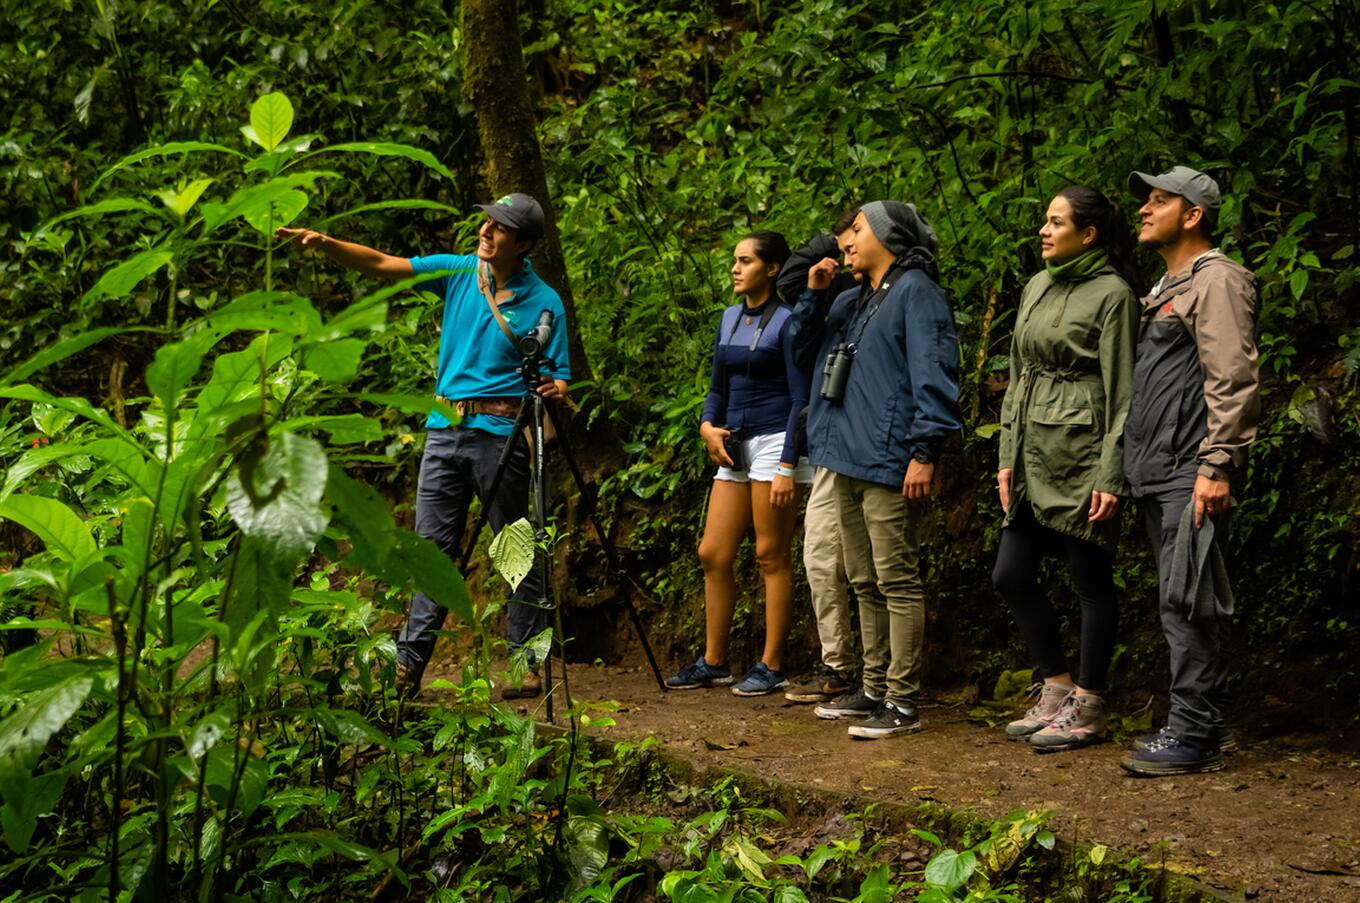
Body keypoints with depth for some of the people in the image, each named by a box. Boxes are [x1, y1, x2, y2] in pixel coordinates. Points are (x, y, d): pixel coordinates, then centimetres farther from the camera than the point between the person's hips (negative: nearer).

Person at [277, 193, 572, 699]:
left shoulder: (543, 302, -1)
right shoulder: (459, 272, 8)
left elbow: (559, 376, 1)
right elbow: (380, 264, 3)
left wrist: (556, 390, -22)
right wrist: (324, 244, -11)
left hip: (501, 432, -4)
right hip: (445, 426, 4)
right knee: (433, 545, 2)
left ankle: (529, 666, 6)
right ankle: (409, 666, 2)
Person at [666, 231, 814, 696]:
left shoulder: (786, 321, -8)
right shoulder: (730, 318, 14)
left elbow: (801, 399, -12)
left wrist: (786, 466, -17)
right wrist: (708, 426, 0)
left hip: (775, 443, -8)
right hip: (735, 444, 8)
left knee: (772, 556, -3)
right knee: (712, 554, 6)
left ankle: (772, 666, 3)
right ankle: (713, 662, 15)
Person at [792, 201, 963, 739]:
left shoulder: (915, 291, -8)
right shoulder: (852, 301, 20)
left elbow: (933, 373, -16)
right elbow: (804, 346, 29)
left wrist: (924, 452, -22)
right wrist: (812, 295, 12)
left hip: (889, 464, -10)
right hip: (848, 462, 10)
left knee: (897, 582, -8)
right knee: (865, 583, 14)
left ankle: (902, 702, -6)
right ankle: (875, 689, 22)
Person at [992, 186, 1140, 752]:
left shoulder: (1111, 294, -8)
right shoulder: (1037, 288, 14)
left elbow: (1121, 390, -11)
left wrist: (1110, 476, -15)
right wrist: (1007, 456, 13)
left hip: (1082, 452, -8)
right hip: (1034, 454, 8)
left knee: (1090, 579, 0)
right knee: (1011, 575, 7)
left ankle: (1086, 709, 9)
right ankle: (1057, 689, 21)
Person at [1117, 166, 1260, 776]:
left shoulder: (1216, 280, -7)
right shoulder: (1166, 290, 24)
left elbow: (1234, 381, -15)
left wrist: (1217, 466, -21)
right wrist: (1130, 466, 19)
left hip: (1193, 475, -10)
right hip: (1159, 475, 10)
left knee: (1188, 603, -11)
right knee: (1177, 606, 12)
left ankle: (1196, 738, -9)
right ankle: (1189, 725, 18)